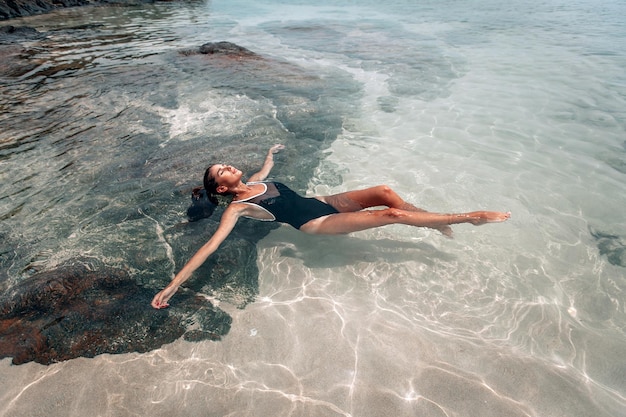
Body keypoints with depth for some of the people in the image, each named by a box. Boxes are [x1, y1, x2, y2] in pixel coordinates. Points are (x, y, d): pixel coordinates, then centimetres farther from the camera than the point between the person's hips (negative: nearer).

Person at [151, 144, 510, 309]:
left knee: (385, 192, -8)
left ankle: (437, 221, 12)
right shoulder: (237, 208, -8)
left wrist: (272, 153, 55)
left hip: (324, 202, 8)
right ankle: (468, 218, -3)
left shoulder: (255, 181, 14)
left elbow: (267, 167, 37)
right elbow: (212, 245, -16)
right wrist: (174, 284, -22)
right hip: (315, 223, -8)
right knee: (391, 214, -17)